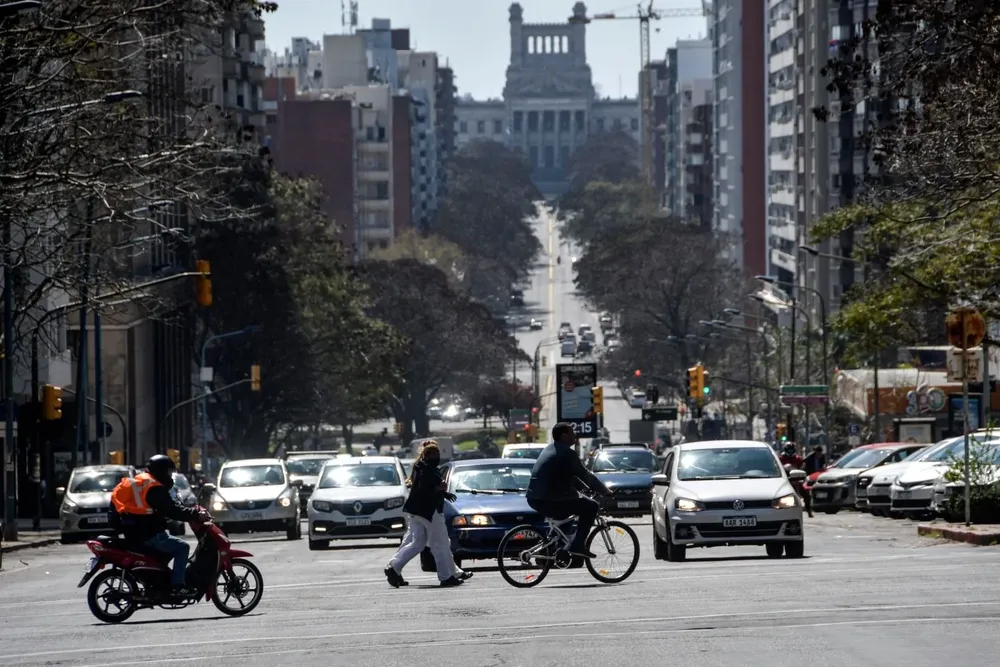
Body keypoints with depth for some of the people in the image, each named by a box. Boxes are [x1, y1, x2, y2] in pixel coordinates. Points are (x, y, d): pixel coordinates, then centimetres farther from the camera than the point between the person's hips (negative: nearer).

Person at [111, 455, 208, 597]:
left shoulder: (137, 482, 18)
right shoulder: (155, 488, -13)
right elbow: (171, 510, -20)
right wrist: (196, 514, -16)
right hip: (149, 535, -10)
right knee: (182, 547, -8)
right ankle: (177, 586, -16)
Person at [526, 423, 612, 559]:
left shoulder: (550, 449, 20)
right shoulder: (566, 453, -11)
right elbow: (585, 475, -9)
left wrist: (587, 487, 30)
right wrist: (605, 491, 0)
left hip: (534, 499, 10)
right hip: (549, 500, -10)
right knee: (591, 507, -3)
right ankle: (578, 545, -9)